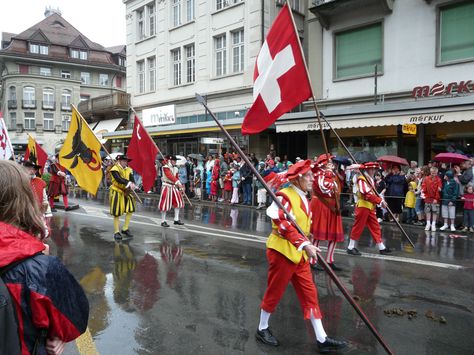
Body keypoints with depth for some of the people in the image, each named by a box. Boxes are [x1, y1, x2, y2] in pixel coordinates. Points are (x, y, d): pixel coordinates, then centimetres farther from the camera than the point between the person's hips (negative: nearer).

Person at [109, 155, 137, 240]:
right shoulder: (115, 169, -13)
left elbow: (132, 180, -5)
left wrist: (132, 185, -27)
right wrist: (129, 183, -41)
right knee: (117, 213, 0)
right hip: (116, 193, -6)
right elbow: (119, 179, -29)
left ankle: (125, 229, 15)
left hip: (126, 192, 6)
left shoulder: (128, 170, 6)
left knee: (130, 210, 1)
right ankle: (116, 232, 11)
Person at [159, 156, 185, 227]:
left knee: (178, 202, 8)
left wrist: (180, 187, 9)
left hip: (174, 187, 8)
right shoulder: (165, 168, -12)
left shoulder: (175, 169, 11)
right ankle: (163, 221, 5)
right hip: (167, 187, -8)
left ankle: (176, 220, 17)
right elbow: (170, 176, -27)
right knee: (165, 204, -4)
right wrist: (177, 182, -39)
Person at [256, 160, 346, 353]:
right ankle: (262, 329, 28)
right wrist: (305, 245, -34)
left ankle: (322, 339, 14)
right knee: (274, 292, 7)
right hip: (282, 251, -9)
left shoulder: (303, 197, 11)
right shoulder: (285, 196, -18)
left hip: (299, 254, 9)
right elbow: (285, 225, -28)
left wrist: (306, 245, 18)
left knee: (309, 294, 8)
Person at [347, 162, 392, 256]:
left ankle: (381, 247, 16)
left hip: (370, 207, 9)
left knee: (375, 227, 10)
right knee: (358, 227, -3)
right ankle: (351, 247, 6)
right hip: (363, 206, -9)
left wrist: (380, 200, 1)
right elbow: (367, 194, -23)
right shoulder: (361, 179, -14)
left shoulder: (370, 179, 17)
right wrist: (380, 201, -23)